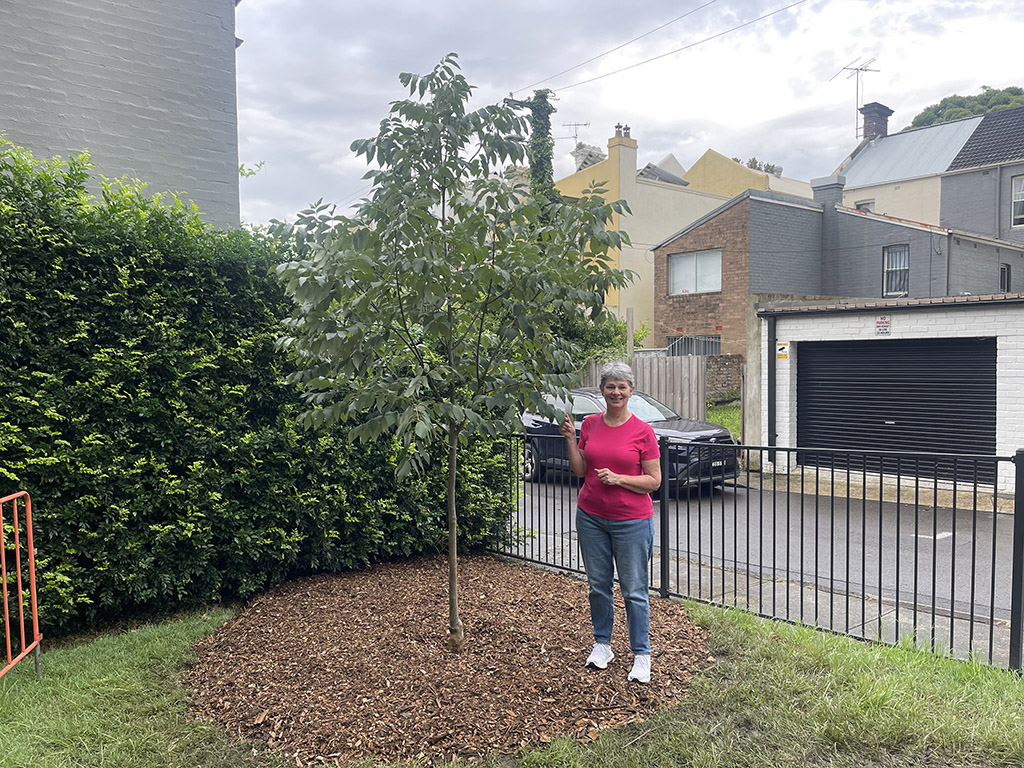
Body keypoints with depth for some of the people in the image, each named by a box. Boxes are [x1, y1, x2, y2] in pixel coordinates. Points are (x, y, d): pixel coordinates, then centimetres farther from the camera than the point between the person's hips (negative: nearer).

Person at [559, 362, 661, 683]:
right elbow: (579, 471, 6)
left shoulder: (642, 431, -7)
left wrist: (619, 479, -18)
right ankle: (602, 644, 30)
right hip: (591, 517, 4)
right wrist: (570, 439, -5)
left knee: (634, 591, 2)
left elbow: (654, 480, -6)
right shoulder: (589, 424, 4)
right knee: (598, 585, 14)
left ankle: (641, 655, 16)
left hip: (631, 521, -3)